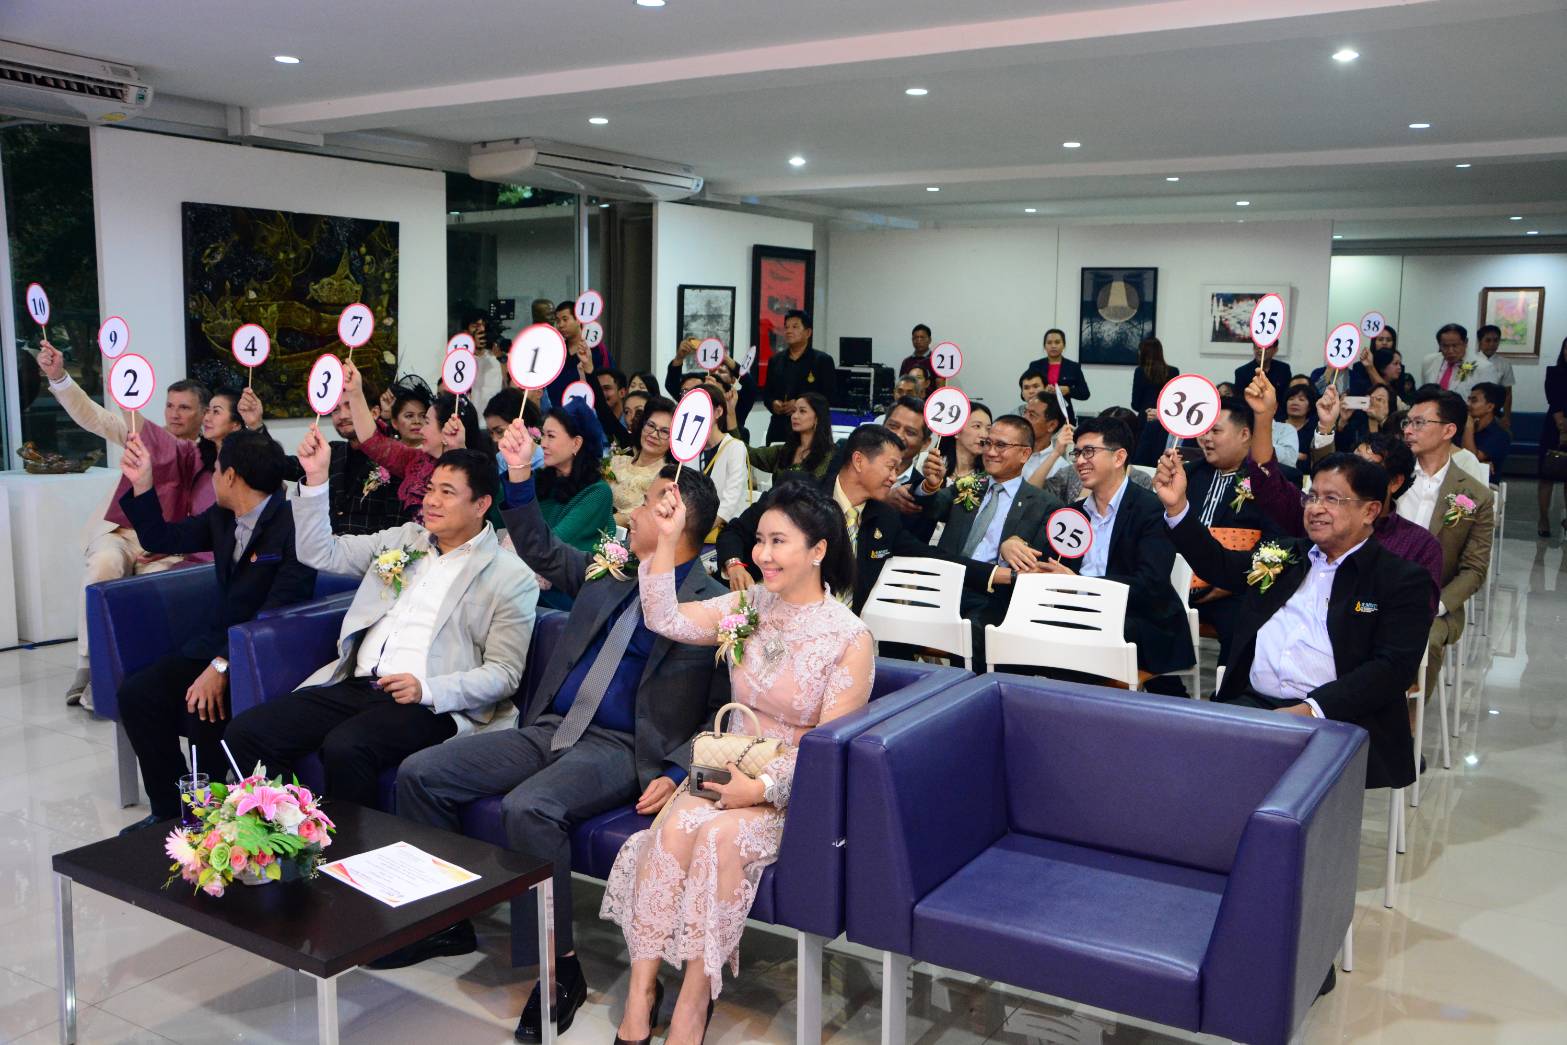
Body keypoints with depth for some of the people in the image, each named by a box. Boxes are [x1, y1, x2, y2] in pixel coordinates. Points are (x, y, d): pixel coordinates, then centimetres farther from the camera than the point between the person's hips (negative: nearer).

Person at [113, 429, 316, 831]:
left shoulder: (293, 526, -19)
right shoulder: (221, 518, 7)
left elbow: (278, 610, -25)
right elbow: (160, 539, 22)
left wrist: (223, 664, -28)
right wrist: (141, 483, 10)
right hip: (212, 644, 8)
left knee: (205, 711, -29)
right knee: (136, 694, -7)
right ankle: (169, 809, 8)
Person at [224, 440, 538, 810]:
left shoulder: (512, 577, -1)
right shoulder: (405, 539, 18)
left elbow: (503, 674, -5)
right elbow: (320, 554, 17)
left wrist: (428, 690, -19)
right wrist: (316, 479, 5)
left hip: (429, 705, -6)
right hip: (354, 686, 6)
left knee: (344, 748, -34)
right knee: (245, 731, -13)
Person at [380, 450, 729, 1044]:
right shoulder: (609, 571, 15)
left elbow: (721, 716, -8)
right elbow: (539, 550, 26)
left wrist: (675, 773, -21)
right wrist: (519, 476, 15)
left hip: (620, 749, -7)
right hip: (549, 729, 8)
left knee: (528, 808, -35)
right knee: (419, 774, -4)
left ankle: (558, 971, -18)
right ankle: (444, 921, 12)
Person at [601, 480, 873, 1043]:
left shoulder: (850, 639, -11)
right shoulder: (747, 606, 6)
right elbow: (665, 620, 2)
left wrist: (764, 787, -22)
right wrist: (667, 539, -6)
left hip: (796, 789, -4)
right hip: (729, 768, 5)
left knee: (720, 838, -30)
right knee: (673, 828, -25)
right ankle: (640, 995, -21)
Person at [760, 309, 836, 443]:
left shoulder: (823, 360, 2)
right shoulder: (775, 360, 17)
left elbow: (829, 395, -4)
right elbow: (766, 392, 21)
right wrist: (773, 404, -2)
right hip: (779, 428, 4)